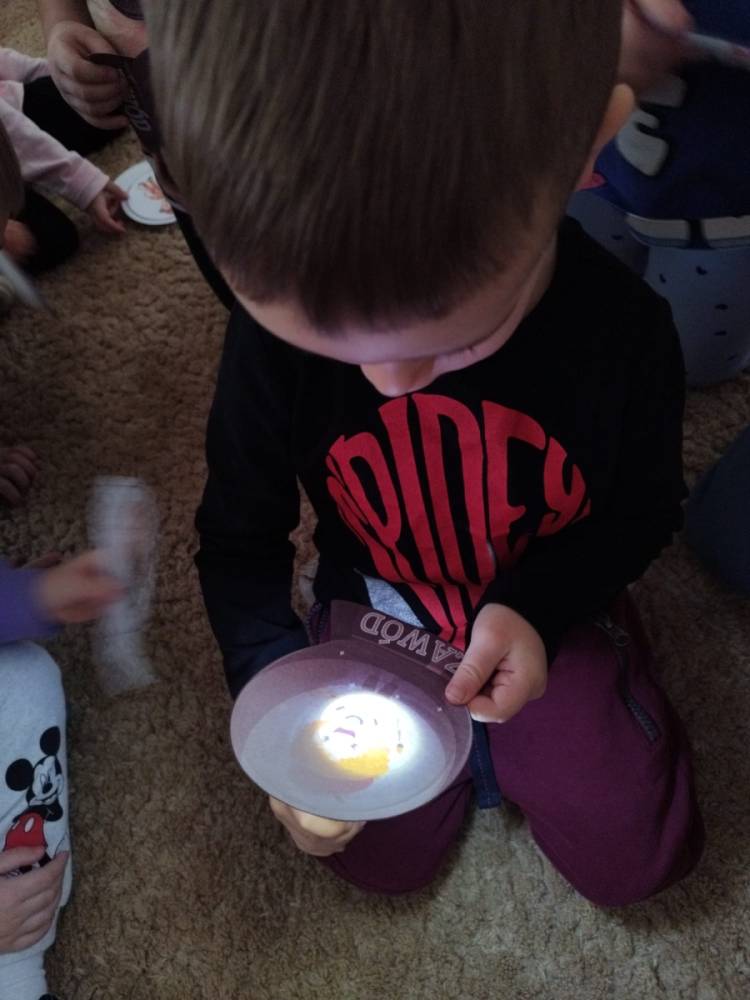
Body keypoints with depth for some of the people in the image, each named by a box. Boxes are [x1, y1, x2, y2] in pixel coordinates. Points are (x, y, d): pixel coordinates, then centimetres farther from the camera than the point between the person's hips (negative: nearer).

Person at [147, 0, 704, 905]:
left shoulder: (623, 334, -29)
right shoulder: (274, 330, -27)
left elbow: (642, 511, -9)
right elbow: (240, 539, -12)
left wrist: (535, 608, -27)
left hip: (551, 614, 0)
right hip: (377, 616, 1)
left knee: (635, 860, 4)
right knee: (380, 858, 5)